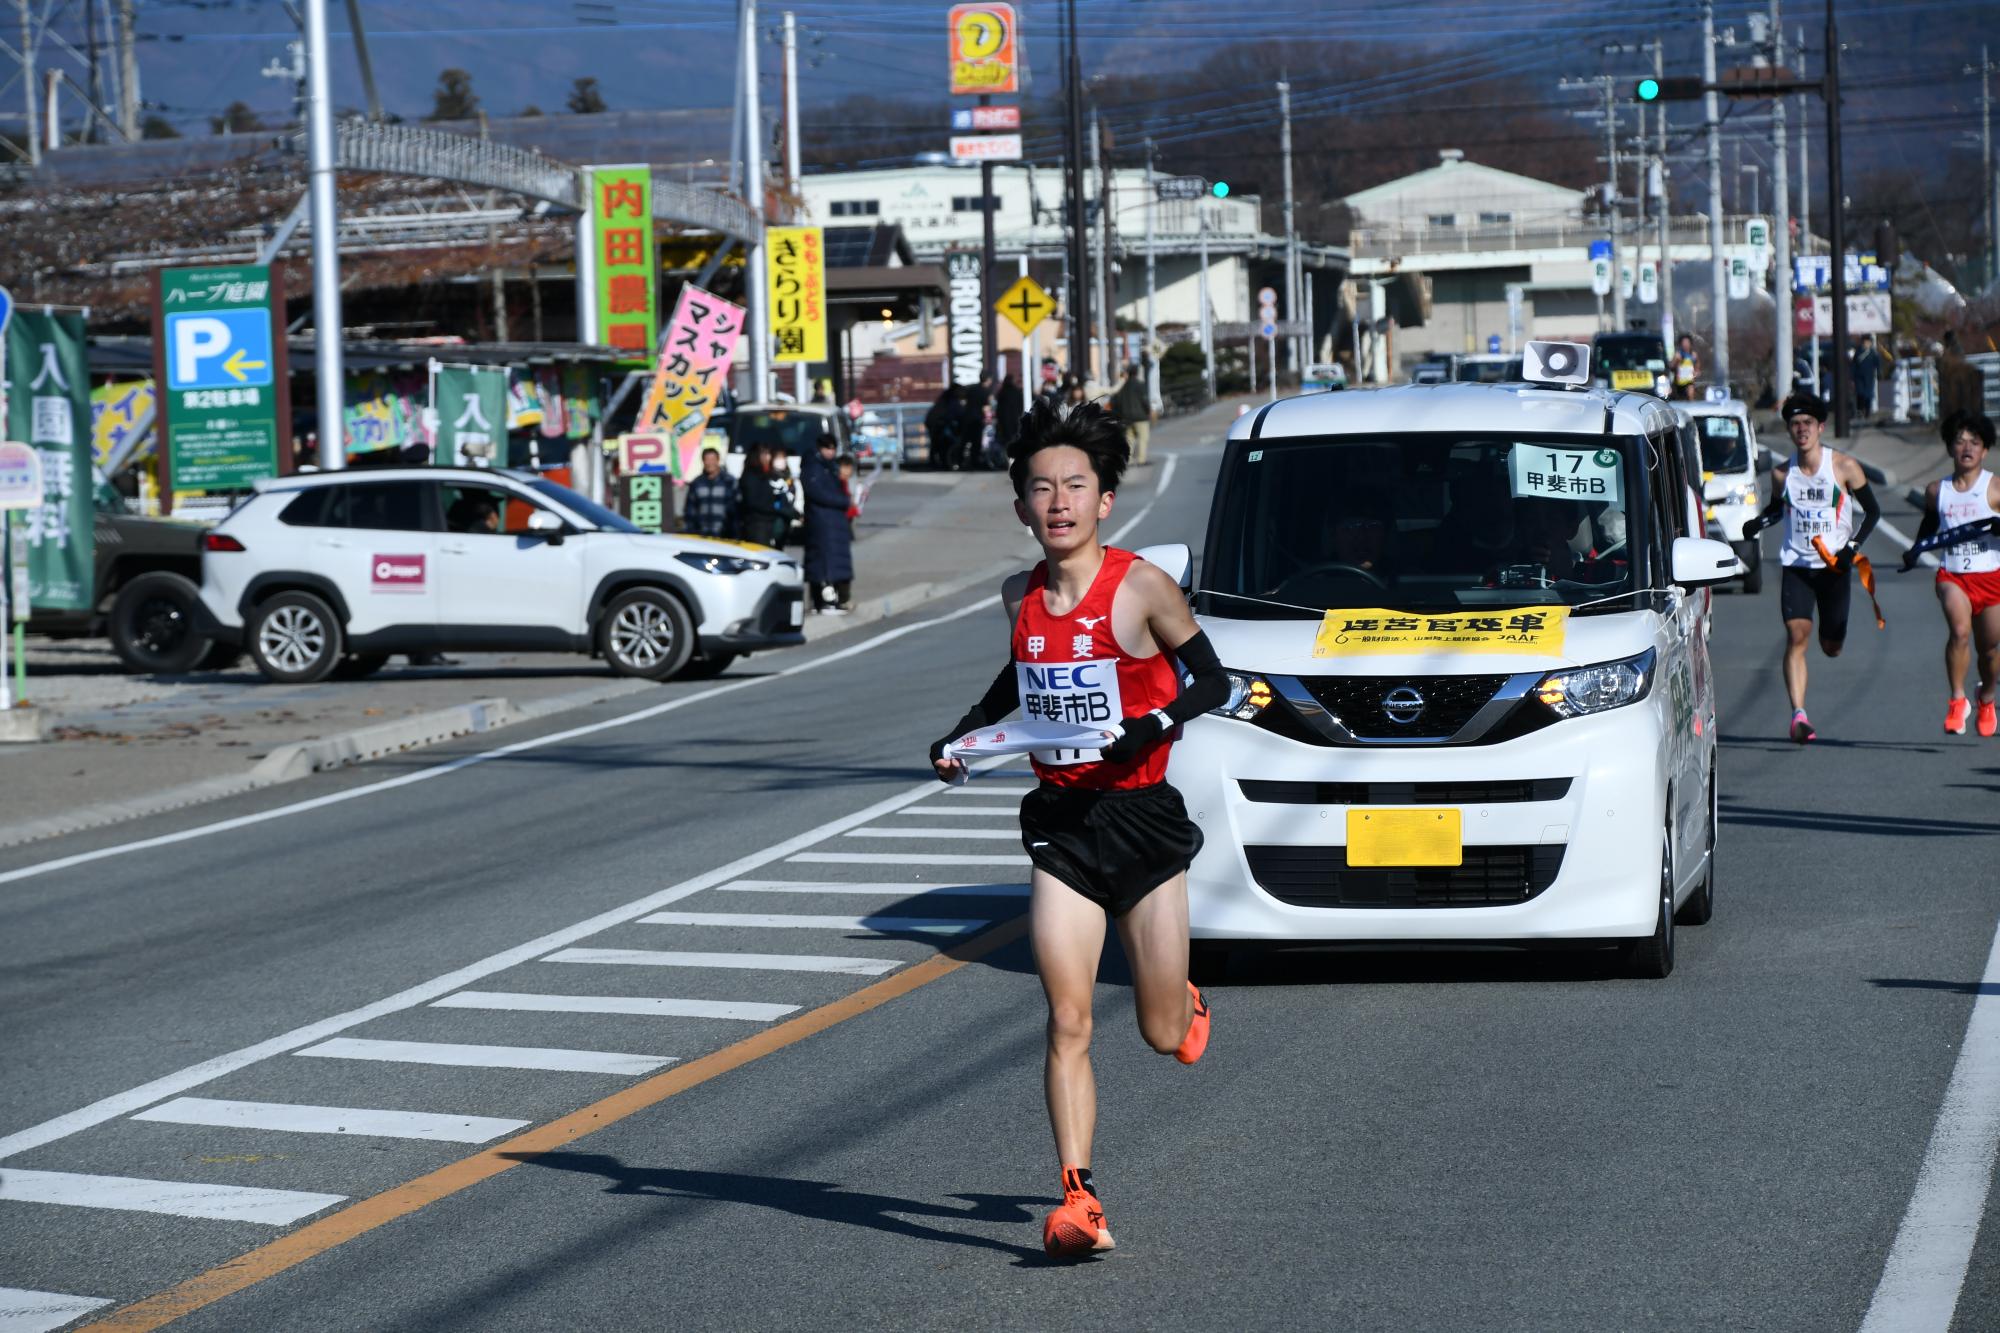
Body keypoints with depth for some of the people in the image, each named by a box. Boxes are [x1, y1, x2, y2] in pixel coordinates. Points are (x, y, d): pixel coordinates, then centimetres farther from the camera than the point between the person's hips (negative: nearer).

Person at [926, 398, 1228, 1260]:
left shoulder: (1143, 589, -11)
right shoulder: (1020, 598, 4)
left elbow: (1212, 682, -4)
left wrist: (1155, 725, -22)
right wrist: (965, 732, 11)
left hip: (1141, 817, -3)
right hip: (1059, 825, 3)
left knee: (1166, 1037, 6)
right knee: (1067, 1022, -9)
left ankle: (1186, 1000, 43)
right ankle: (1079, 1201, -9)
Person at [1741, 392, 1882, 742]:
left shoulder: (1844, 467, -5)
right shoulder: (1782, 473, 2)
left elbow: (1872, 511, 3)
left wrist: (1853, 546, -11)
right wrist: (1758, 523, -1)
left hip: (1834, 566, -1)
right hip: (1796, 565, 1)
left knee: (1831, 647, 7)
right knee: (1796, 635, -17)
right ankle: (1799, 714, -21)